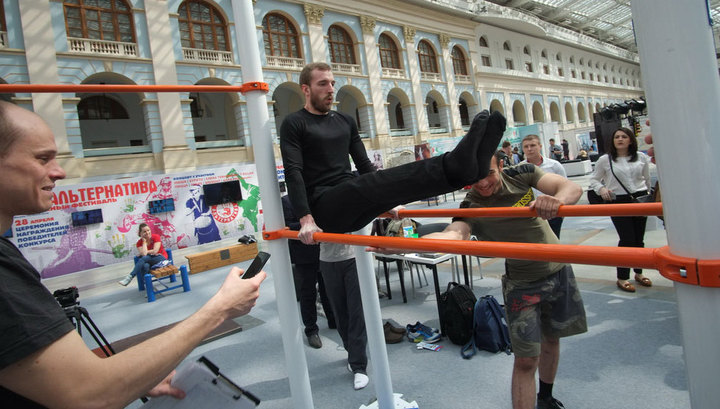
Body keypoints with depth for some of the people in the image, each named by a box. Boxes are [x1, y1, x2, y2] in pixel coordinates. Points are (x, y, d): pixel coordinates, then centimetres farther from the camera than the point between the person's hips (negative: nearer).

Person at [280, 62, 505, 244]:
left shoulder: (345, 121, 18)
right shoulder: (294, 124, 1)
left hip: (352, 208, 7)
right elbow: (293, 172, -11)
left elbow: (364, 165, 21)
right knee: (369, 183, -35)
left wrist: (387, 200, 17)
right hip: (322, 208, -6)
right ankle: (454, 165, -52)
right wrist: (306, 219, -23)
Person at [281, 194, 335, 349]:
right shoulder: (286, 201, -6)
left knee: (327, 289, 16)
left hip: (323, 253, 5)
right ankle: (311, 331, 20)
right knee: (308, 293, 7)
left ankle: (334, 321, 34)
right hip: (304, 256, -4)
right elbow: (287, 227, -14)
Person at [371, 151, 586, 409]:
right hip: (522, 283, -4)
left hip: (559, 270, 4)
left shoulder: (521, 174, -12)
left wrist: (556, 200, -46)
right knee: (526, 360, -7)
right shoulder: (471, 207, -23)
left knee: (551, 340, 20)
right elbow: (453, 235, -43)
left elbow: (572, 188, -20)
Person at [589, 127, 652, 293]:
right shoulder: (605, 160, -5)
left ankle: (638, 273, 30)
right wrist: (602, 189, -18)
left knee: (639, 239, 12)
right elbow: (594, 179, 2)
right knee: (627, 239, -7)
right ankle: (622, 278, 6)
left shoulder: (641, 157, 3)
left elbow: (647, 179, 14)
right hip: (618, 202, -3)